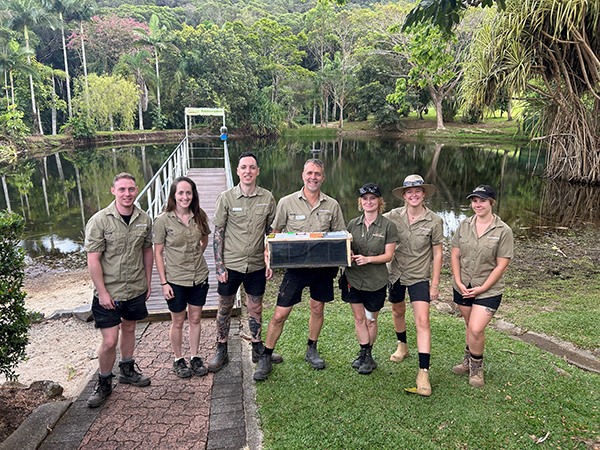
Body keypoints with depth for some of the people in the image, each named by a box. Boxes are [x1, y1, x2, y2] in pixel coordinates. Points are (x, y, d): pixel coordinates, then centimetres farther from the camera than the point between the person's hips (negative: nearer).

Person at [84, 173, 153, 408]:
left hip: (136, 289, 4)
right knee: (109, 341, -3)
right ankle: (104, 384, 21)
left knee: (129, 328, 21)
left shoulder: (144, 219, -1)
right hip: (109, 292, -4)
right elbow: (93, 259, -13)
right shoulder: (99, 220, -14)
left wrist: (148, 281, 12)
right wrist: (102, 292, -14)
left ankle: (127, 370, 42)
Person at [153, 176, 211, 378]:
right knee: (178, 322, 11)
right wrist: (163, 282, -10)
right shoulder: (163, 220, -11)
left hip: (199, 277, 3)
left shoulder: (199, 216, -1)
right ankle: (178, 360, 31)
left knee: (195, 319, 14)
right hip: (175, 280, -3)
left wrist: (195, 256, 3)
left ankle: (195, 357, 31)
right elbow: (158, 253, -8)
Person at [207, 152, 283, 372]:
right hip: (231, 264, -1)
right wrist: (219, 265, -7)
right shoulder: (226, 198, -7)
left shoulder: (267, 198, -1)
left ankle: (258, 349, 32)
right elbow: (218, 232, -4)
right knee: (225, 308, 11)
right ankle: (221, 352, 28)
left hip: (256, 265, 2)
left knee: (256, 308, 14)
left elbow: (270, 231, 9)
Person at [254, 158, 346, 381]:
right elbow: (275, 233, 5)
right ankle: (265, 359, 14)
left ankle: (311, 350, 38)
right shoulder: (287, 202, -1)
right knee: (280, 314, -3)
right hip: (296, 265, -2)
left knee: (317, 308, 15)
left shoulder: (332, 205, 5)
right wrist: (270, 255, -10)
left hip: (323, 266, 3)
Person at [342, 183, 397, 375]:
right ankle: (365, 354, 22)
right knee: (359, 318, 8)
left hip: (376, 281, -3)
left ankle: (367, 355, 27)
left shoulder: (388, 226, -6)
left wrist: (368, 259, -21)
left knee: (371, 320, 9)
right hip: (353, 278, 3)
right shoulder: (353, 224, 4)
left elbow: (388, 256, -7)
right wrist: (348, 255, -13)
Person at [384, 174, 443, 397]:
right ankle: (402, 346, 48)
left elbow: (437, 254, -5)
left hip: (419, 277, -3)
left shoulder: (434, 221, -11)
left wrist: (435, 284, -4)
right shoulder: (394, 216, -8)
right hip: (396, 272, 3)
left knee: (422, 321, -12)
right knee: (398, 311, 21)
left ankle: (423, 372, -8)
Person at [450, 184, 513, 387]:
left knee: (476, 329, -10)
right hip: (463, 287, 4)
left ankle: (476, 366, 16)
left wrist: (482, 288, -13)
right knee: (469, 325, 17)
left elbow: (501, 265, -10)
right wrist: (458, 282, -6)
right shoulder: (464, 225, 2)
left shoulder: (503, 231, -10)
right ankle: (468, 360, 38)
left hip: (488, 290, -4)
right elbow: (455, 255, 4)